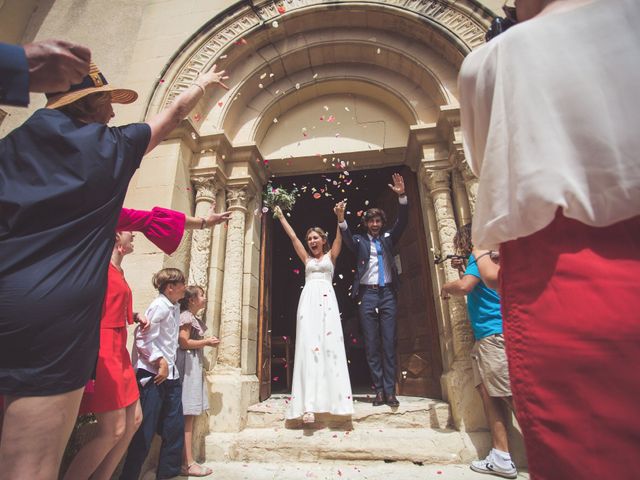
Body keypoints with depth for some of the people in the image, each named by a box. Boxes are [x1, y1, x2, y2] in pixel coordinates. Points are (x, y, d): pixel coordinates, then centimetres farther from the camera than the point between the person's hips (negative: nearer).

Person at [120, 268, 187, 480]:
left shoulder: (175, 307, 12)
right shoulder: (160, 305, -15)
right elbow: (143, 338, -20)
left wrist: (170, 365, 13)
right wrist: (161, 362, -18)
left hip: (170, 374, 9)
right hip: (153, 374, -9)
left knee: (175, 427, 13)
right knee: (146, 430, 2)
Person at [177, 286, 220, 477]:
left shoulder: (194, 318, 18)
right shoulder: (185, 316, -11)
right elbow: (183, 343, -18)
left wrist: (207, 341, 7)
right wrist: (207, 342, -10)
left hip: (195, 364, 10)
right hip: (188, 365, -10)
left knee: (189, 415, 11)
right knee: (187, 416, -6)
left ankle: (185, 460, 18)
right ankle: (187, 463, 0)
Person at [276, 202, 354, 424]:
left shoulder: (331, 256, 17)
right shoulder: (307, 259, 21)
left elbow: (339, 236, 3)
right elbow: (293, 237, 20)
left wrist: (340, 217, -13)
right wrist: (281, 216, 20)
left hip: (326, 299, -1)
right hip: (308, 299, 1)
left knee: (330, 345, -7)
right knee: (308, 346, -10)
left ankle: (334, 396, -4)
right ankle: (309, 404, -16)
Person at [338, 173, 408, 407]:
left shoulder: (388, 238, 14)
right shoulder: (360, 241, 11)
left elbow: (402, 223, 0)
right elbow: (348, 239, -9)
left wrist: (402, 196, -14)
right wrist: (341, 221, -28)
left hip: (387, 294, 1)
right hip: (367, 295, -1)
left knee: (389, 343, 0)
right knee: (371, 344, 1)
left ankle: (390, 391, 5)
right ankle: (379, 390, 8)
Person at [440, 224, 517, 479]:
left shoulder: (479, 255, -7)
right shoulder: (480, 258, 21)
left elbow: (464, 287, -22)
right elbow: (475, 287, 33)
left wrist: (446, 287, -2)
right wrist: (462, 269, 21)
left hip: (495, 334, -10)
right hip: (485, 337, 10)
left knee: (511, 396, -8)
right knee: (488, 393, 7)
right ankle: (501, 458, 9)